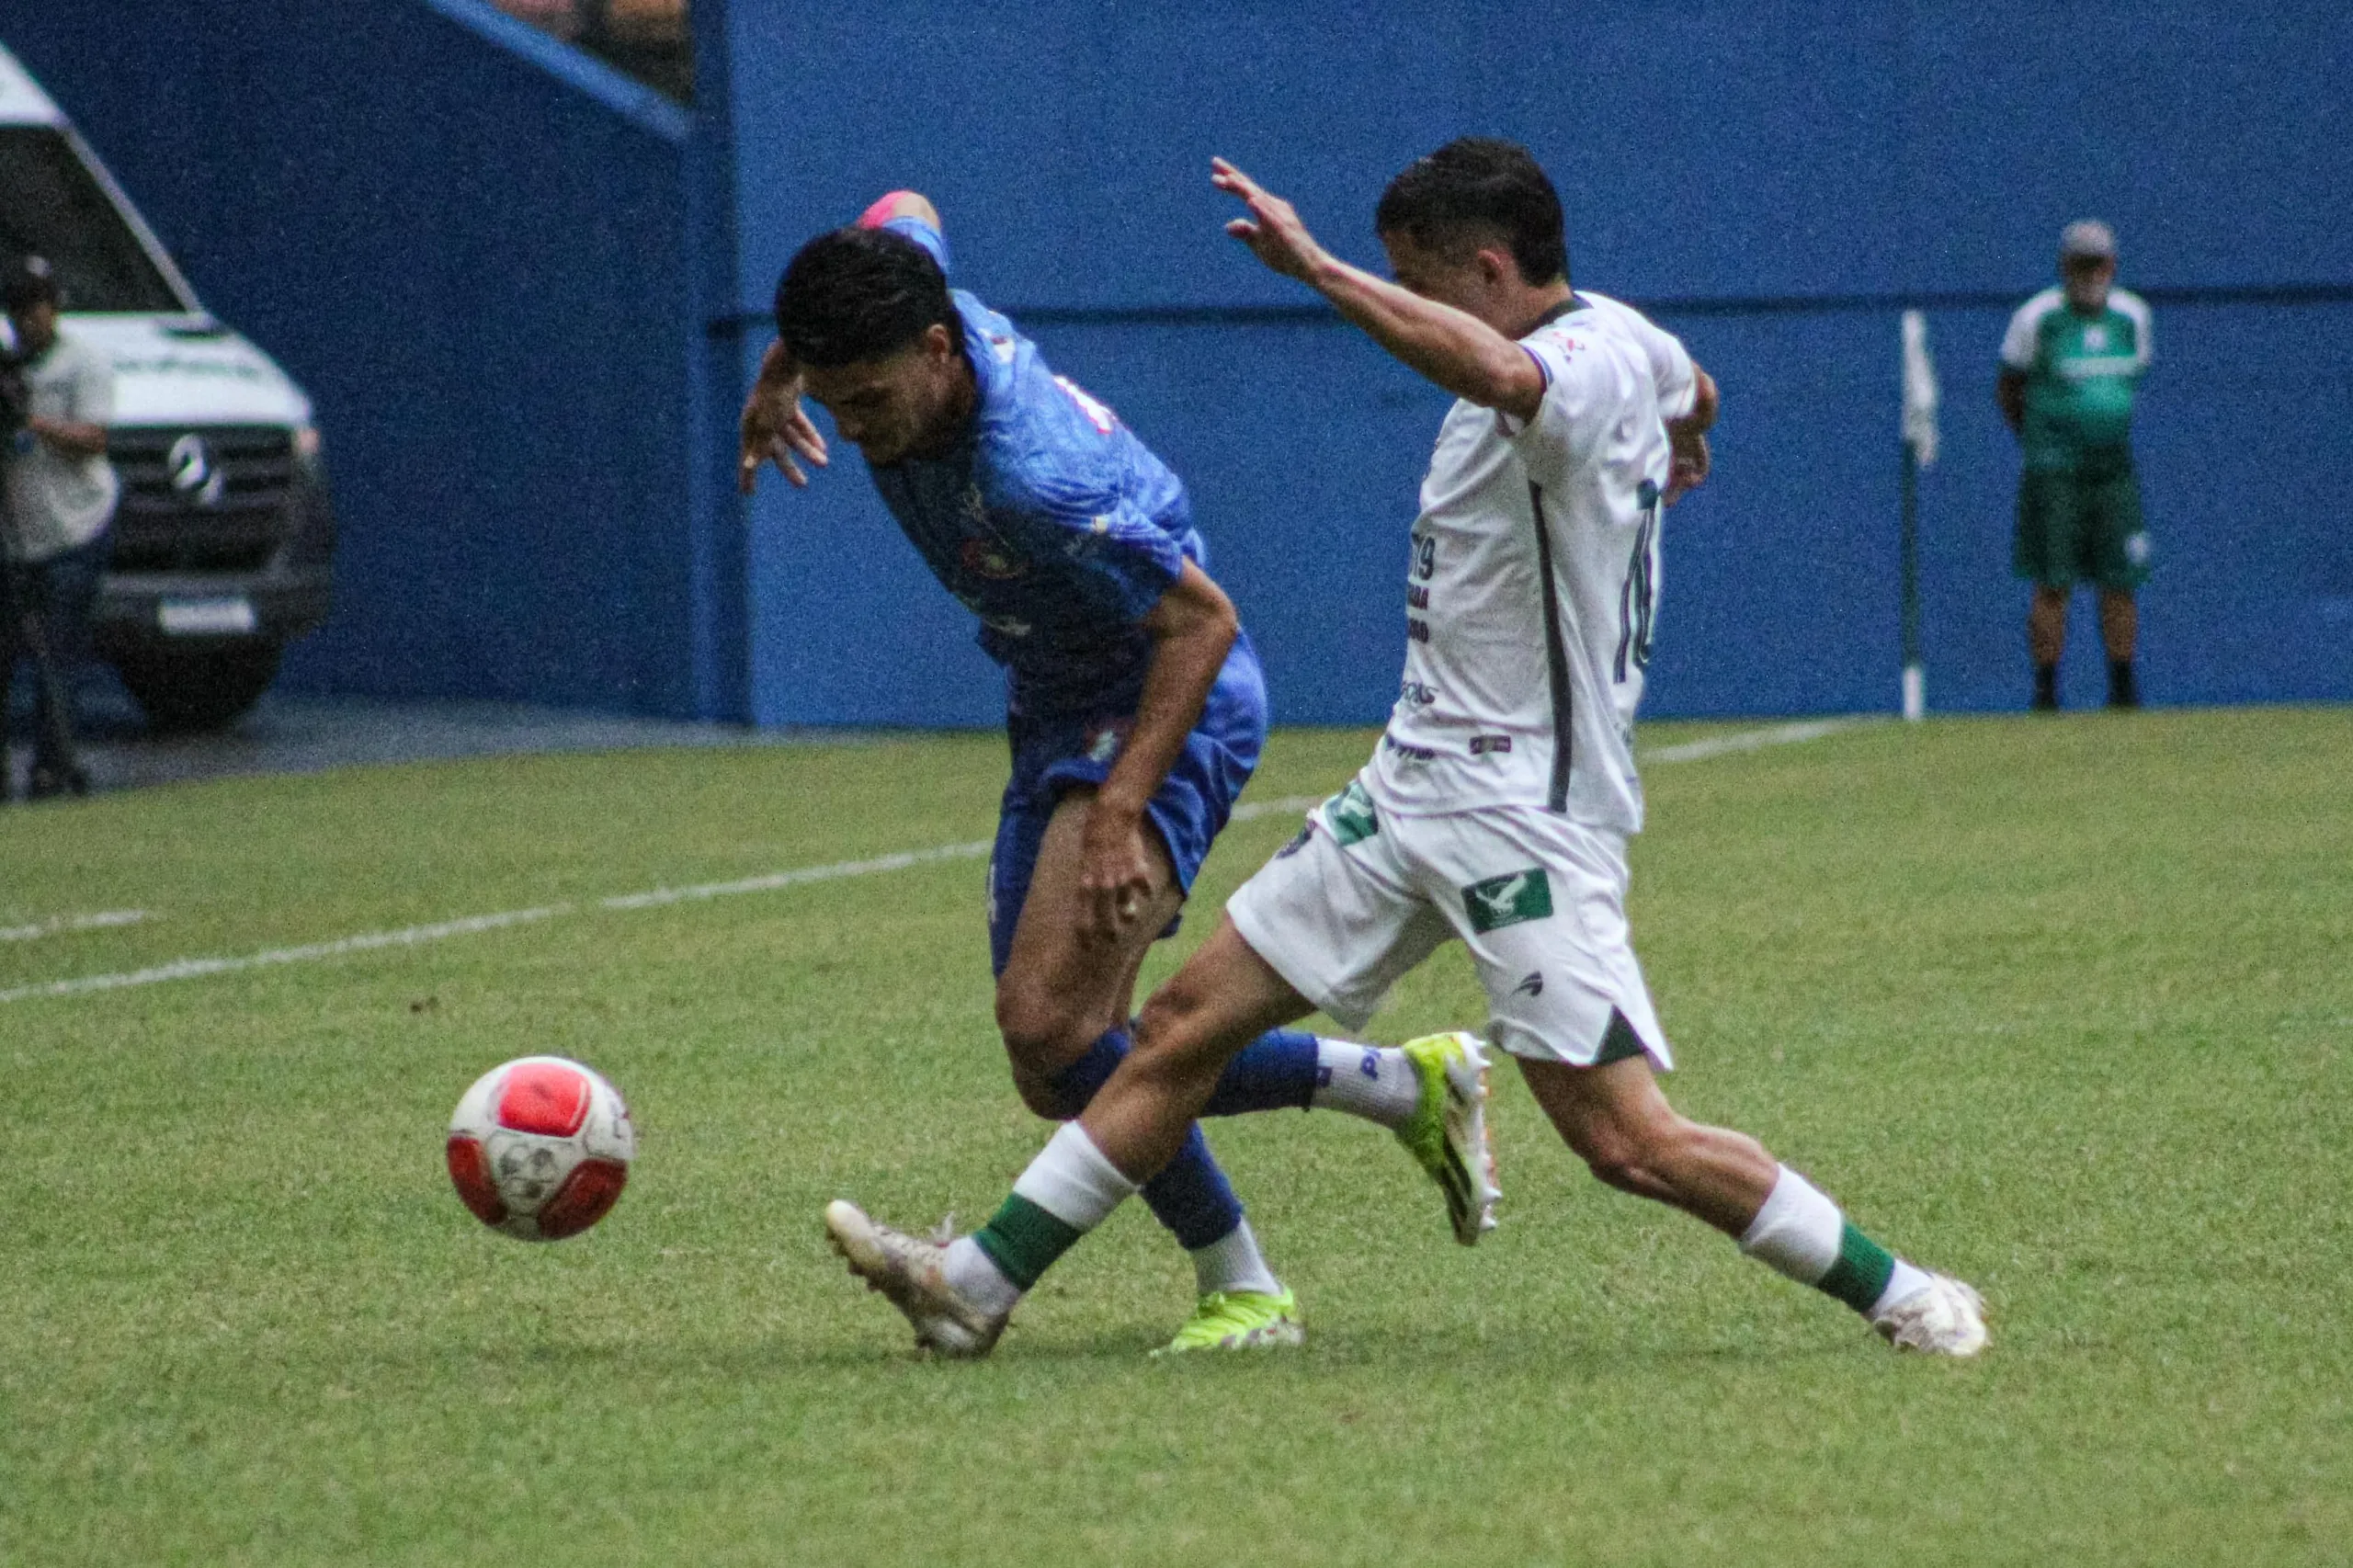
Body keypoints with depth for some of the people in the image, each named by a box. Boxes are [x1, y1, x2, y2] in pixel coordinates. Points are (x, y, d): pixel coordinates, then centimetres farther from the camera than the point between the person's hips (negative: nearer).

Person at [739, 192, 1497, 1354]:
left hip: (1168, 710, -10)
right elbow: (906, 214, 14)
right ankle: (1411, 1088, 18)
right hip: (1056, 719, 10)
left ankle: (1243, 1292, -11)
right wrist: (780, 372, 15)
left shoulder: (1033, 476, -34)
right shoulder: (905, 291, -11)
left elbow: (1202, 622, -27)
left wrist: (1117, 811, -33)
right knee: (1063, 1076, 5)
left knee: (1048, 1026, -27)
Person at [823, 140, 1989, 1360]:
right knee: (1184, 1023, 7)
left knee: (1627, 1141, -13)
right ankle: (981, 1281, 12)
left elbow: (1495, 370, -44)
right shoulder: (1618, 337, 10)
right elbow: (1690, 392, 35)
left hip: (1527, 813, -10)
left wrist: (1316, 268, -40)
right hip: (1411, 788, 10)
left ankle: (1901, 1297, 1)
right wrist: (1681, 441, 59)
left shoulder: (1591, 365, -18)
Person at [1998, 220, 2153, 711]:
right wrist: (2035, 441, 8)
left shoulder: (2132, 317, 6)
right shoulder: (2037, 319, -5)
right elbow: (2007, 388, 5)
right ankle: (2045, 693, 0)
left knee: (2121, 584, 2)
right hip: (2054, 469, -4)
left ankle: (2123, 690, 11)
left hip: (2115, 467, 4)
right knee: (2052, 585, -5)